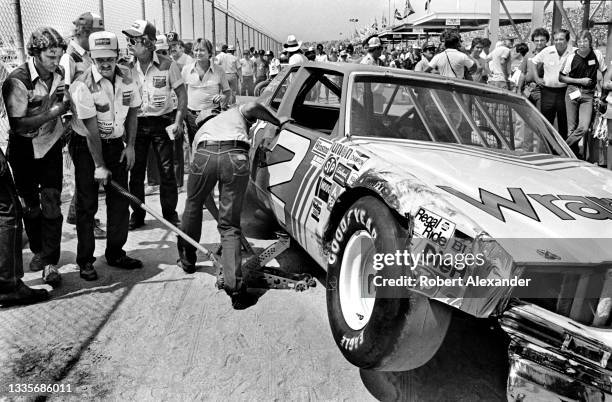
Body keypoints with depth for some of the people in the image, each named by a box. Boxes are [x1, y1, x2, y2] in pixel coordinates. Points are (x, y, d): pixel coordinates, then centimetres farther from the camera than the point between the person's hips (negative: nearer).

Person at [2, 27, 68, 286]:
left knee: (51, 203, -5)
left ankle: (50, 262, 1)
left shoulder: (59, 73, -2)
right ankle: (38, 251, 32)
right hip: (24, 150, -3)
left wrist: (62, 105, -1)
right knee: (30, 204, 10)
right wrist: (52, 112, -25)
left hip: (51, 145, 3)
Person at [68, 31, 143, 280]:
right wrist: (99, 166, -18)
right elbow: (92, 131, -21)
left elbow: (132, 112, 8)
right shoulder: (83, 85, -21)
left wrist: (130, 147, 3)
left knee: (120, 201, 7)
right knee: (87, 205, -1)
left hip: (116, 143, 5)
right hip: (86, 147, -5)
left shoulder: (127, 77, -4)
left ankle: (115, 254, 21)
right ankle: (85, 261, 11)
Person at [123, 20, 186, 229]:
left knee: (167, 170, 0)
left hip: (162, 121, -3)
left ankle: (170, 214, 13)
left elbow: (182, 94, -4)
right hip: (137, 123, 3)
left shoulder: (167, 65, -7)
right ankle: (137, 215, 18)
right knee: (136, 170, 5)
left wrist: (178, 121, -13)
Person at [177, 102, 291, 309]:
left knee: (193, 205, 30)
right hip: (236, 156, -2)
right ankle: (234, 286, -2)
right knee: (230, 225, 7)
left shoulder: (202, 130, 43)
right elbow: (252, 106, 10)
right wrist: (278, 122, 23)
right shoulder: (237, 113, 37)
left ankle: (187, 259, 45)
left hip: (204, 154, 2)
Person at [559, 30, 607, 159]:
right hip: (572, 93, 0)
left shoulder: (597, 54, 1)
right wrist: (579, 81, -7)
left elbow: (605, 71, 15)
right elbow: (561, 78, 3)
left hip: (588, 95, 0)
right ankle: (575, 155, 16)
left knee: (584, 128, -15)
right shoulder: (571, 57, -2)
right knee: (571, 128, 1)